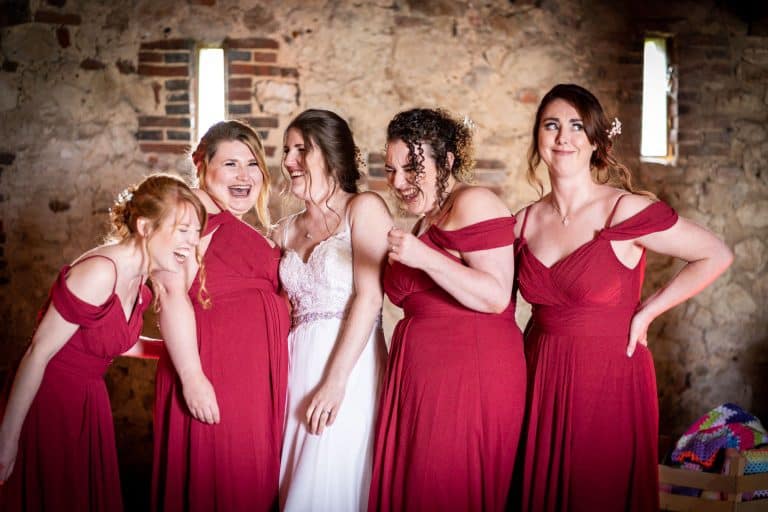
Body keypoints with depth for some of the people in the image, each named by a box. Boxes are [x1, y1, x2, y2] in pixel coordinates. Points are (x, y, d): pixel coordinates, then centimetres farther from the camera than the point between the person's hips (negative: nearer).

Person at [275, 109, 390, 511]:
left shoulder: (363, 208, -3)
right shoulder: (287, 230, 16)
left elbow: (369, 297, -12)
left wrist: (335, 380, -18)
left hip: (350, 363, -6)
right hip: (298, 366, 6)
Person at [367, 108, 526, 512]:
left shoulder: (472, 203, -6)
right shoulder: (424, 224, 22)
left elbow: (496, 297, -15)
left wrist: (423, 258, -19)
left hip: (470, 375, -9)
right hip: (419, 384, 9)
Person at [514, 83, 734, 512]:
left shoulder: (626, 210, -11)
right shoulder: (526, 222, 4)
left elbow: (716, 256, -8)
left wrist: (645, 313, -7)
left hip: (609, 380, -4)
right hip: (540, 379, 4)